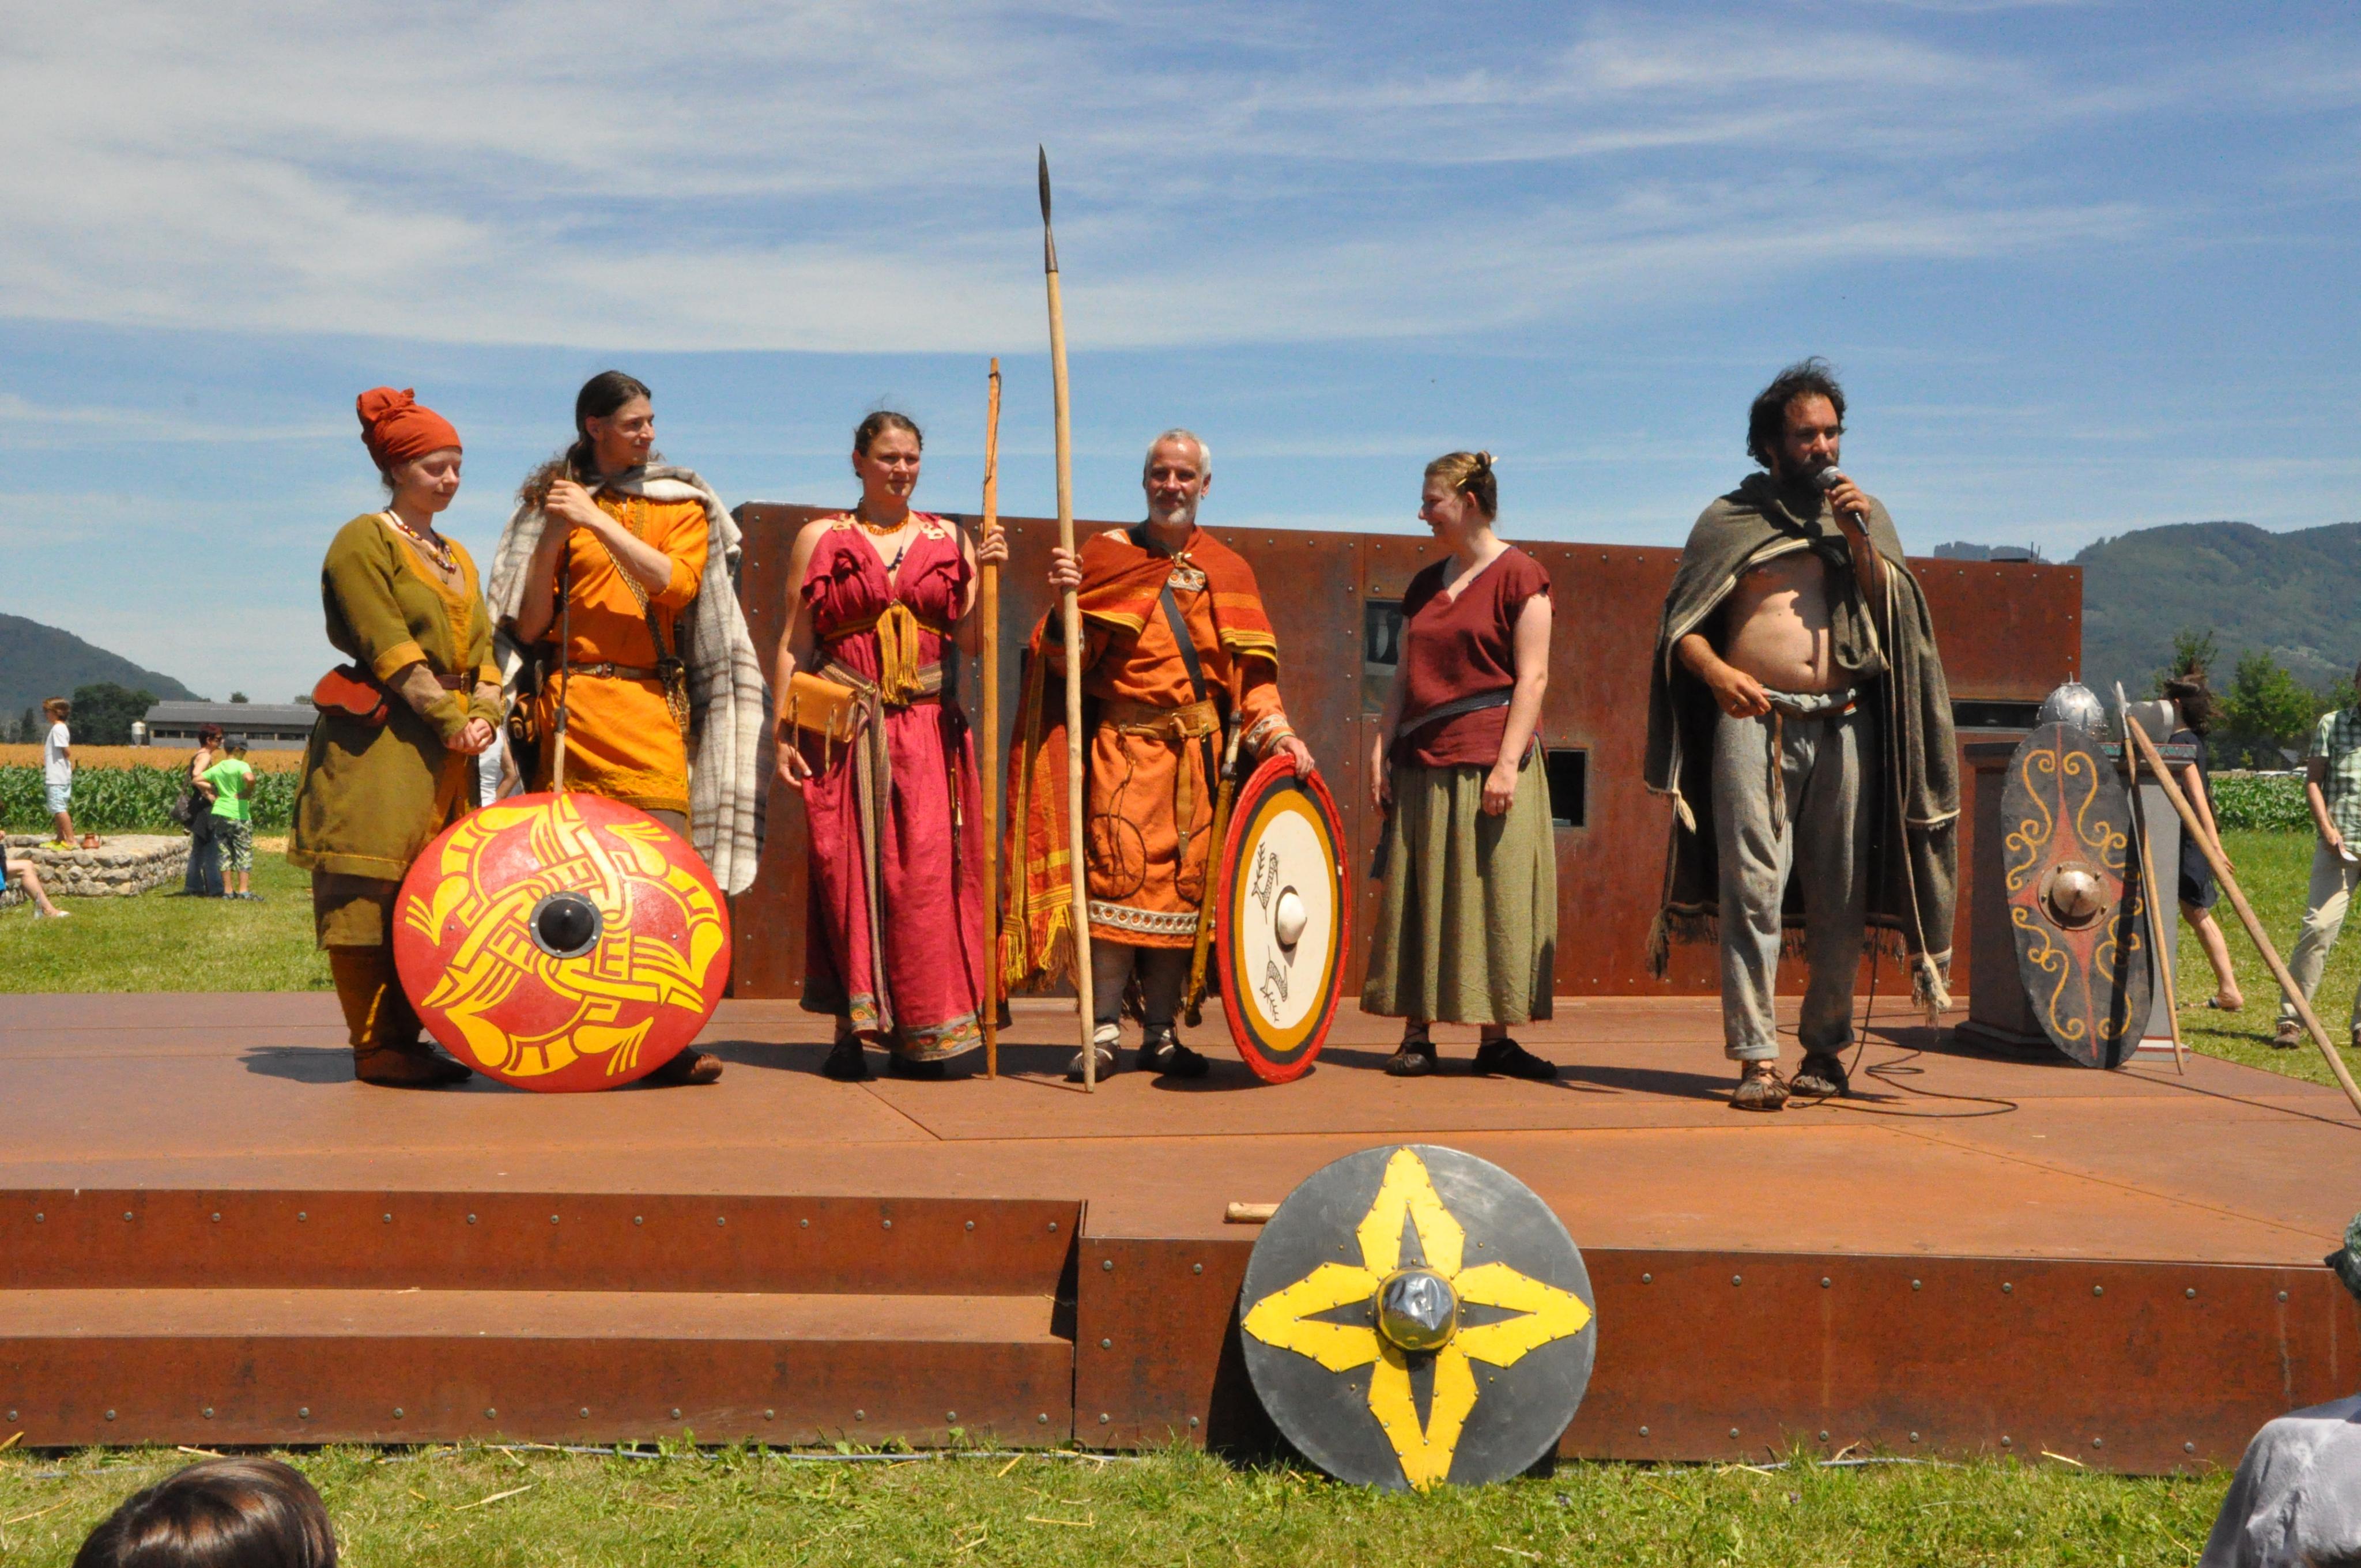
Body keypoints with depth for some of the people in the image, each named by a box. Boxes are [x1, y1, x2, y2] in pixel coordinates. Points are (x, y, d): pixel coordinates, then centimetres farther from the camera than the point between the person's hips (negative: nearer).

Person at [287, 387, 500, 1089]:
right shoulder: (363, 542, -2)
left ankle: (406, 1039, 12)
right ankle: (375, 1046, -4)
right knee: (373, 891, -8)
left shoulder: (456, 556, 22)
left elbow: (481, 644, 13)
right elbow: (388, 646, -11)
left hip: (449, 748, 8)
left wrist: (484, 715, -6)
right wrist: (450, 719, -16)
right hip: (379, 742, -8)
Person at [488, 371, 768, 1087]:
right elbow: (528, 627, 6)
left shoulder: (680, 504, 14)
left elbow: (676, 583, -7)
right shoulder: (551, 502, 13)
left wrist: (598, 521, -11)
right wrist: (552, 538, -6)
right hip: (567, 700, 0)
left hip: (650, 703, 0)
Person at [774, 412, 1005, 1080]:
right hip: (845, 729, -1)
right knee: (848, 869, -4)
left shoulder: (950, 541, 13)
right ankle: (851, 1030, 3)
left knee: (926, 872, -6)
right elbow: (795, 642, 6)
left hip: (928, 729, 1)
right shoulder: (821, 540, 9)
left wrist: (986, 579, -11)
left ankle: (919, 1036, 0)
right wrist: (784, 732, -1)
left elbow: (969, 642, 5)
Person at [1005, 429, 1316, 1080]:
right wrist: (1064, 600, -16)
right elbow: (1071, 658, 0)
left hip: (1198, 755, 3)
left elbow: (1252, 670, 10)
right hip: (1123, 749, -2)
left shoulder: (1228, 572, 13)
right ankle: (1103, 1030, -6)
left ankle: (1161, 1034, 10)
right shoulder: (1108, 555, 6)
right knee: (1119, 874, -12)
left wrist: (1276, 731, -4)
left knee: (1183, 883, 2)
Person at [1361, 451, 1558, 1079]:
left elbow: (1532, 677, -9)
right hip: (1422, 764, 6)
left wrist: (1508, 762, -16)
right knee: (1417, 898, 4)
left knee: (1493, 897, -2)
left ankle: (1494, 1038, 4)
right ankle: (1416, 1036, 8)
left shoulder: (1519, 575, -3)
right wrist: (1381, 749, 6)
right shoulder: (1425, 586, 16)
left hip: (1487, 760, -6)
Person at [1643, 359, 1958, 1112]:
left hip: (1845, 725, 2)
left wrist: (1859, 542, -4)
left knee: (1840, 895, 4)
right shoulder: (1730, 518, 10)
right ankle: (1756, 1057, -7)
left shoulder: (1866, 515, 18)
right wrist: (1717, 672, -16)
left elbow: (1893, 619, 9)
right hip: (1754, 723, -2)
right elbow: (1683, 623, 4)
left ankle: (1826, 1046, 15)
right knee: (1751, 889, -8)